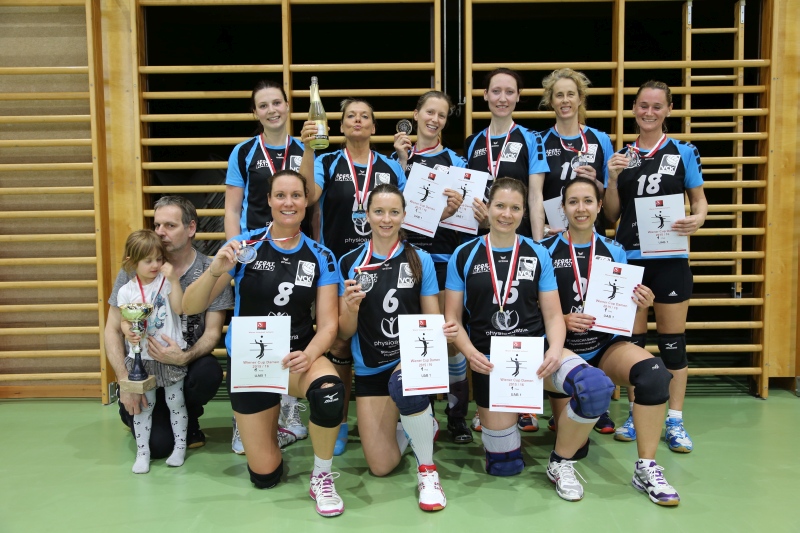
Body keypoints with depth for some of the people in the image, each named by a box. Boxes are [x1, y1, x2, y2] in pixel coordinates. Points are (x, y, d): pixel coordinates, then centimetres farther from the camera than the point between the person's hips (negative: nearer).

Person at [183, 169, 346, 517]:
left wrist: (308, 355, -28)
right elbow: (190, 307, -13)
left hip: (298, 354, 1)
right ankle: (270, 420, 36)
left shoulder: (321, 257, -5)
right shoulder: (244, 246, -10)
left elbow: (328, 324, -7)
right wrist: (215, 271, -32)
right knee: (265, 476, 2)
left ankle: (322, 477, -8)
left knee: (329, 391, -36)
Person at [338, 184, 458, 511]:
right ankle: (416, 425, 34)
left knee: (403, 383, -39)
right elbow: (344, 334, -1)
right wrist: (351, 307, -22)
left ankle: (427, 468, -13)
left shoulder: (420, 260, -2)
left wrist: (444, 331, -22)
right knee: (380, 466, 0)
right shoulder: (349, 263, 0)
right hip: (370, 368, 2)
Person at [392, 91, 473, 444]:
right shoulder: (398, 157, 10)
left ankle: (457, 415, 7)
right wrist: (403, 160, -8)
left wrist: (457, 207, -16)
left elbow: (462, 209, 6)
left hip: (443, 254, -1)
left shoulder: (455, 161, 9)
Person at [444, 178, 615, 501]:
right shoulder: (464, 256, 2)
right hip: (489, 360, -1)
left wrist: (555, 350, -19)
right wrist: (470, 352, -18)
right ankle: (490, 418, 36)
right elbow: (452, 318, 1)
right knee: (505, 466, 2)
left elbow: (553, 315, 2)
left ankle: (560, 463, -5)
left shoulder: (538, 254, 5)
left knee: (597, 387, -31)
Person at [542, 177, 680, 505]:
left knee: (654, 371, -32)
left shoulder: (613, 251, 6)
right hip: (564, 347, -2)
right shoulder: (547, 251, -3)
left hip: (606, 345, 2)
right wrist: (563, 319, -19)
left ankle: (646, 468, -18)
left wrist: (641, 307, -11)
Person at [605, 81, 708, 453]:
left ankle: (675, 421, 14)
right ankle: (636, 414, 21)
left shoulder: (683, 152, 3)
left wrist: (698, 219, -15)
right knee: (632, 338, 8)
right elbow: (612, 215, 8)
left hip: (669, 257, -2)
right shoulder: (620, 156, 9)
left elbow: (699, 200, 6)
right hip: (628, 257, 2)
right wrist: (613, 179, -7)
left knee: (672, 338, 3)